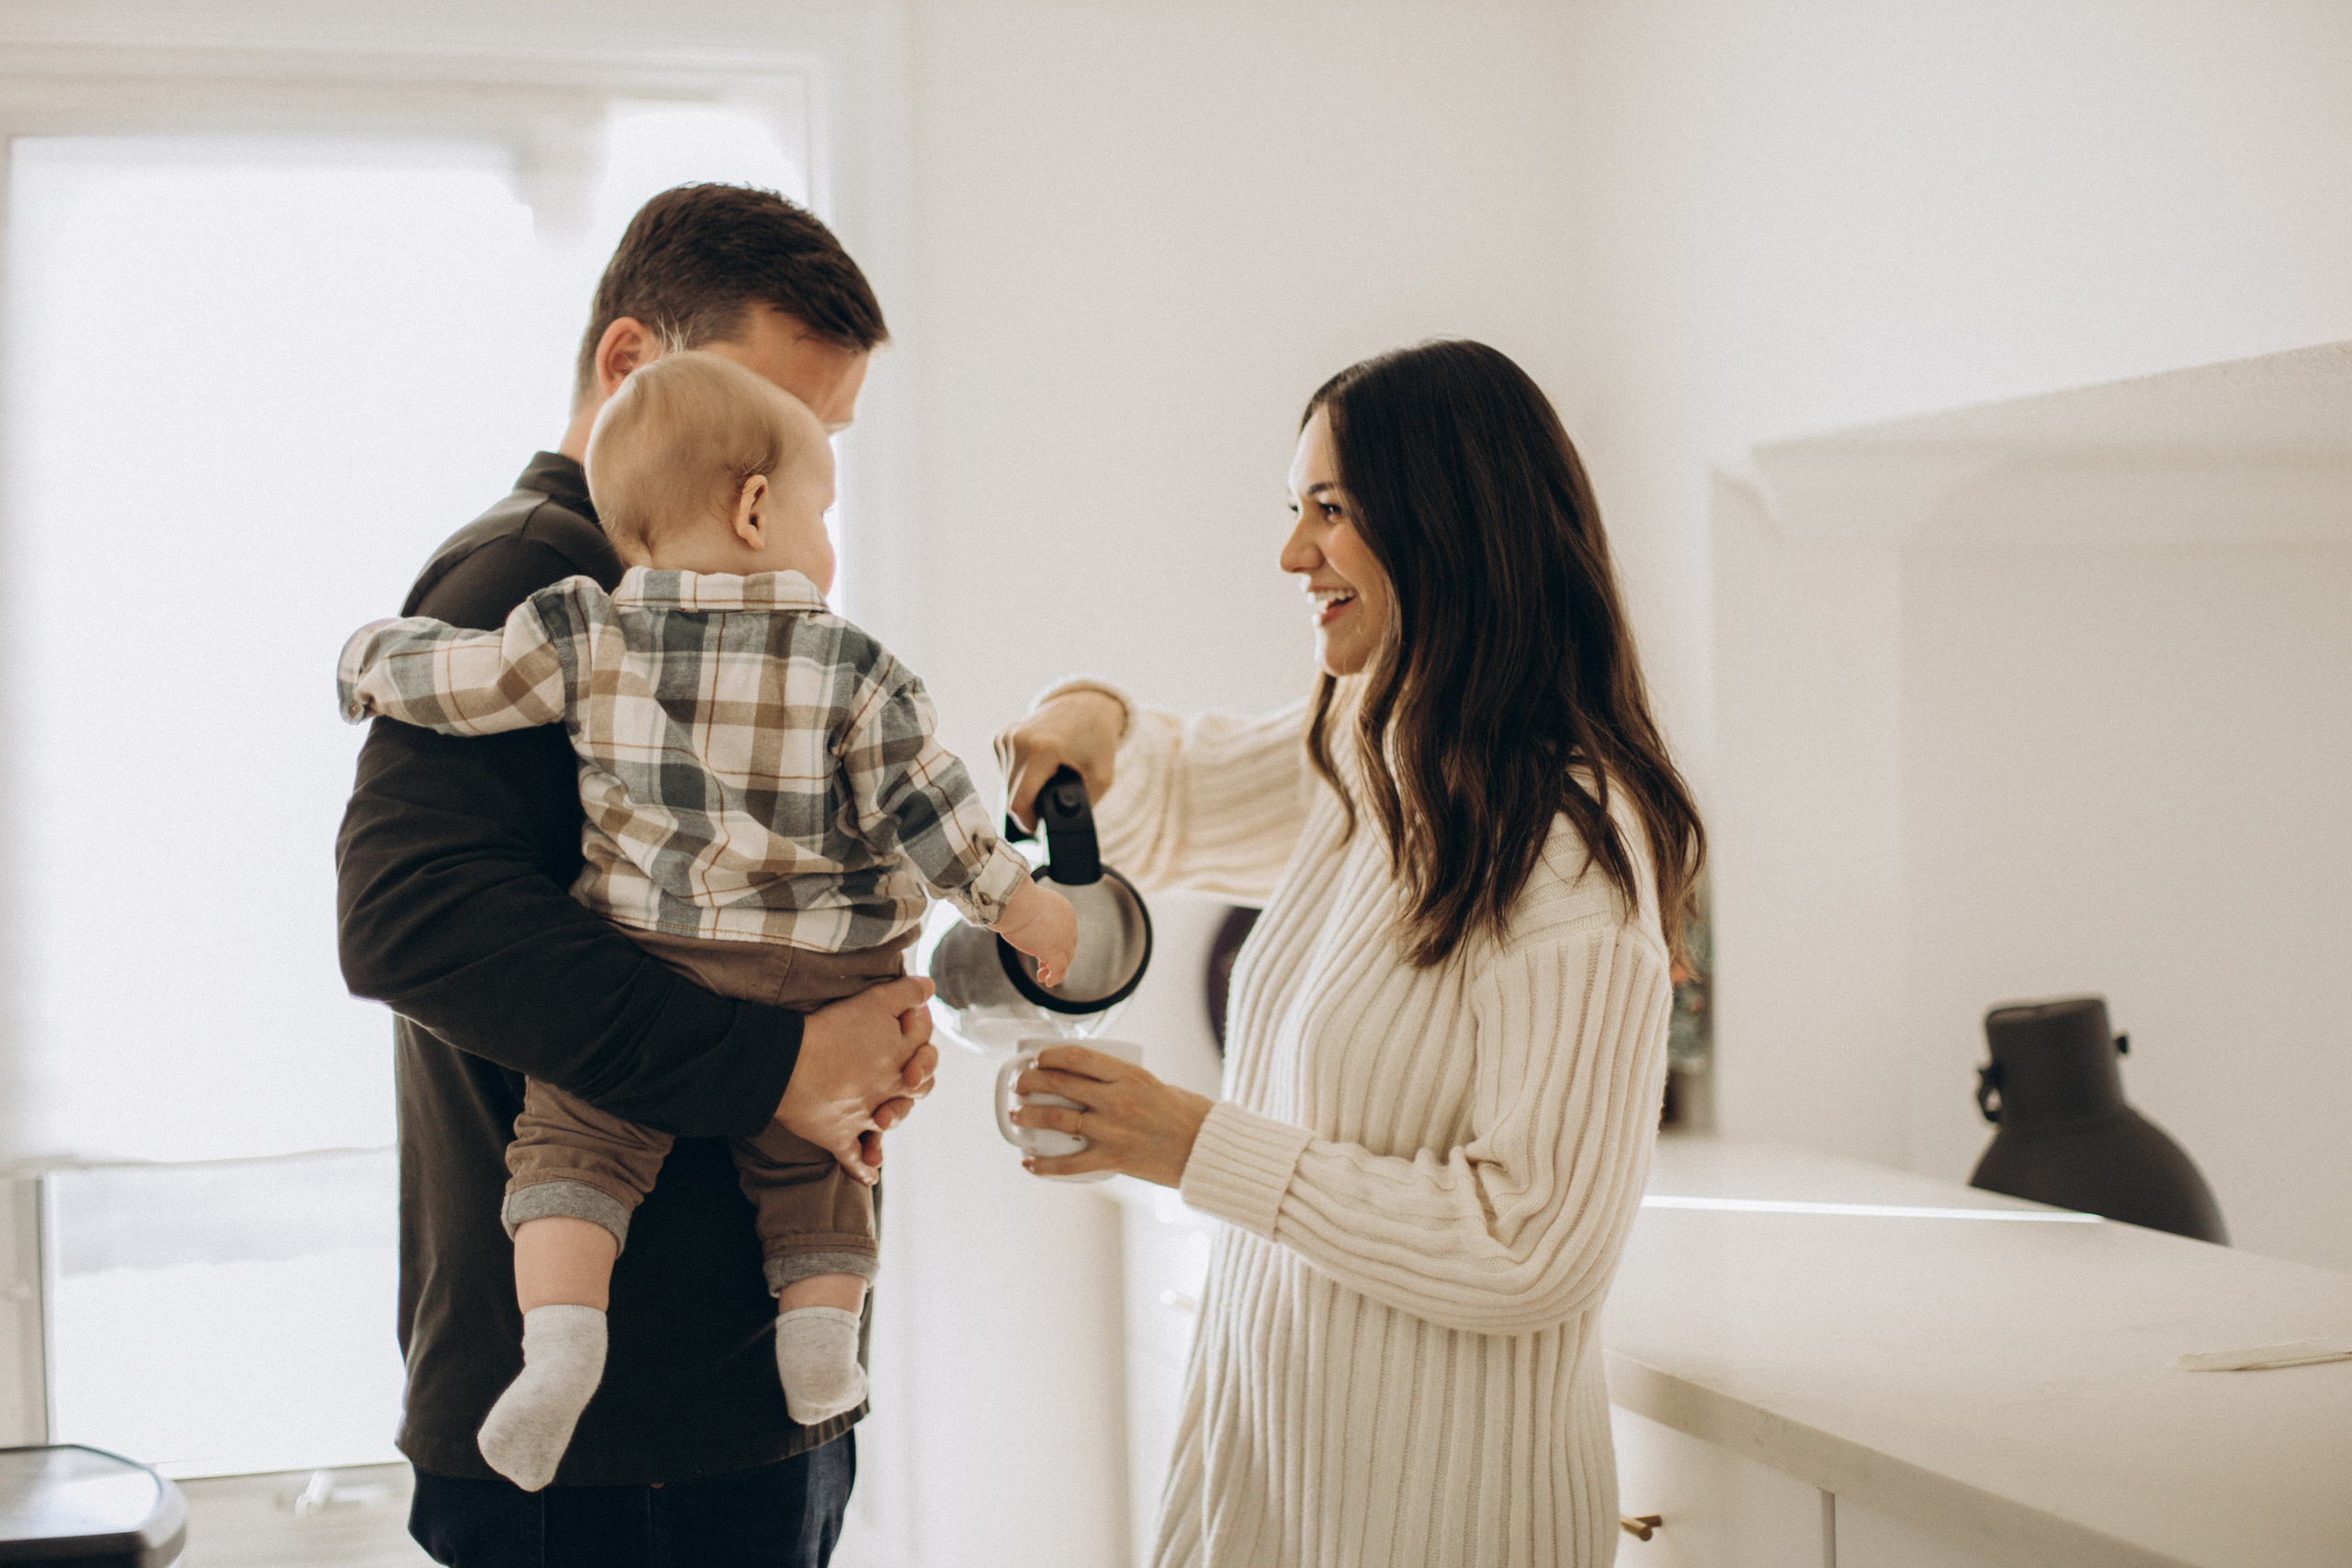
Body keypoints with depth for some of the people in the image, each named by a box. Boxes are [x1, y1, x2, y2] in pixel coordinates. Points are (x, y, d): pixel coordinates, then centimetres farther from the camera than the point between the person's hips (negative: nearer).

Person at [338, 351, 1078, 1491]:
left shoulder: (585, 640, -4)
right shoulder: (853, 670, -5)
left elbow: (446, 677, -1)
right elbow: (927, 810, -2)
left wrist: (370, 663, 20)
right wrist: (1017, 904, 10)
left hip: (640, 970, -1)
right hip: (813, 990, 1)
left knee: (572, 1140, 8)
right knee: (809, 1158, 22)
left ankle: (560, 1325, -12)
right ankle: (821, 1317, 8)